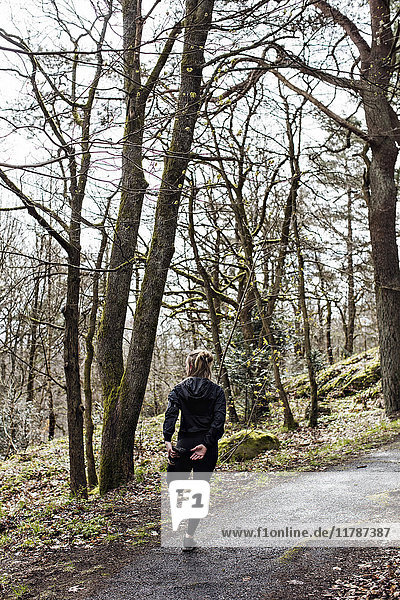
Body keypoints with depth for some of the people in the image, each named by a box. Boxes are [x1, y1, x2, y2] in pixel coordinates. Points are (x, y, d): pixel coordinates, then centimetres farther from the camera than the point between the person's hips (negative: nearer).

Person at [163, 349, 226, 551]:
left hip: (184, 444, 0)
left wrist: (167, 441, -20)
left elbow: (170, 415, -13)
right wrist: (206, 444, -15)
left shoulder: (179, 389, 0)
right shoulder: (217, 391, 1)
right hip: (208, 446, 1)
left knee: (173, 480, 25)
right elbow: (219, 420, -11)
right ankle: (189, 536, 9)